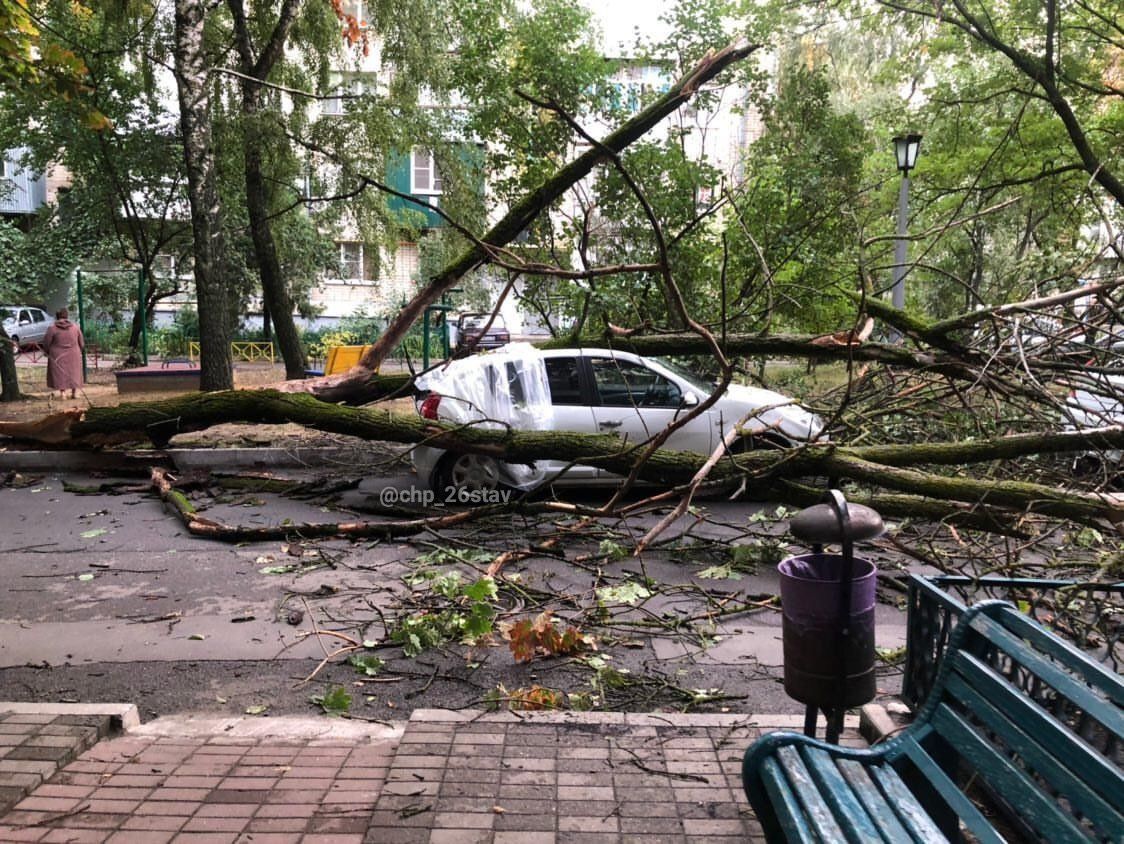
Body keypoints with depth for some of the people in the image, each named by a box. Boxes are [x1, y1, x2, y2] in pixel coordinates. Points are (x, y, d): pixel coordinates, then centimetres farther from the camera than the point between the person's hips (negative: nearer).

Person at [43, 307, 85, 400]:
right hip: (73, 355, 2)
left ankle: (62, 393, 6)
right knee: (73, 373, 14)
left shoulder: (52, 329, -9)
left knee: (60, 375, 7)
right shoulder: (75, 327, -1)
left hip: (58, 357, -2)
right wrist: (79, 351, 23)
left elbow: (46, 344, -5)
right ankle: (73, 392, 21)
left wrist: (47, 352, 14)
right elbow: (82, 343, 6)